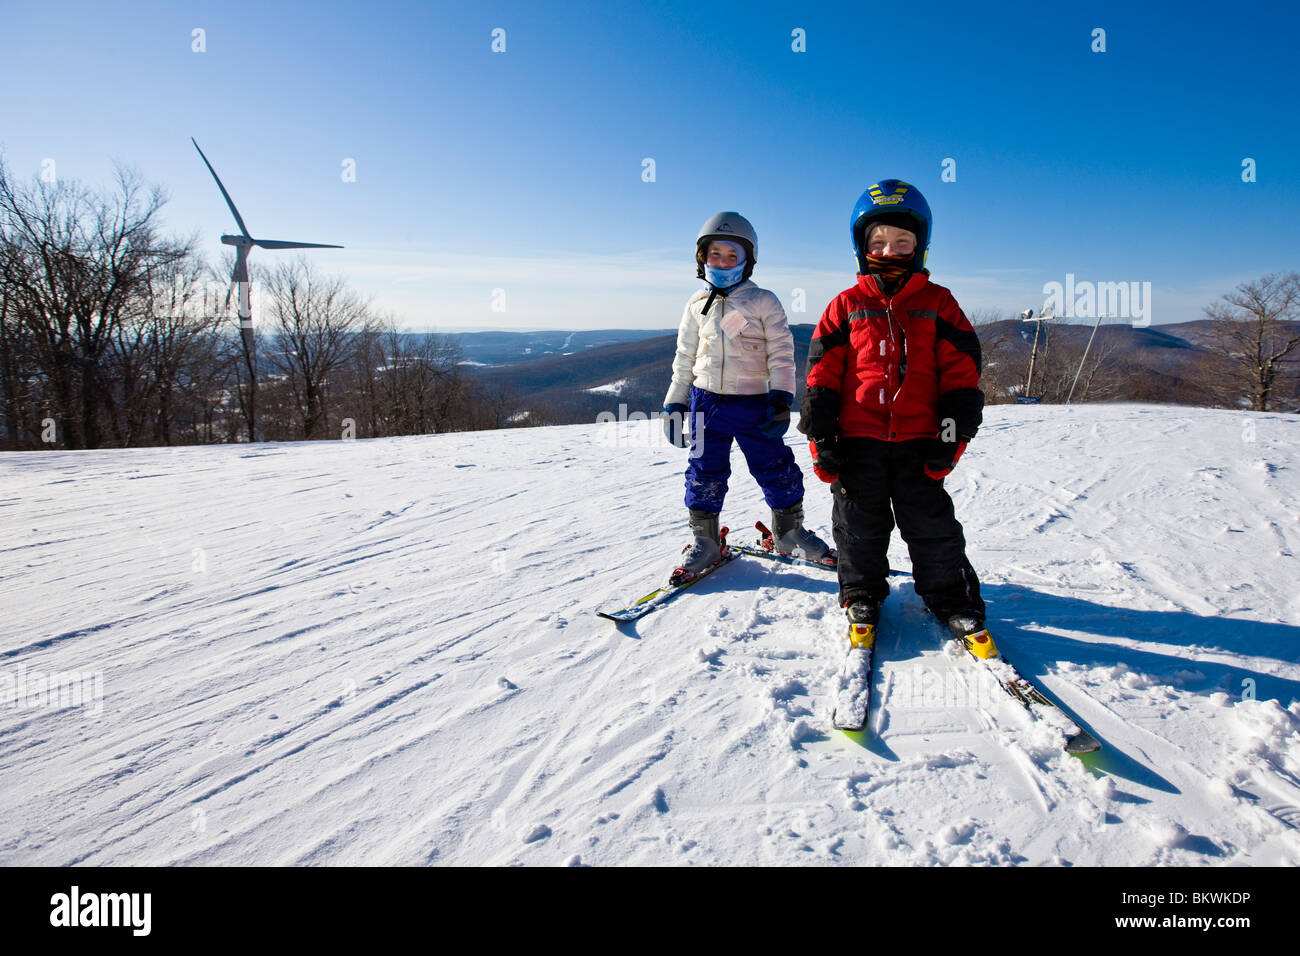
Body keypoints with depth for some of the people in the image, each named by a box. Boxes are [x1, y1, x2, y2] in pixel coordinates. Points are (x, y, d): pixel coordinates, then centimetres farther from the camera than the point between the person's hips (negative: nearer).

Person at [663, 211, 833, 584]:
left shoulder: (763, 302, 1)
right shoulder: (697, 305, 10)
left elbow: (781, 352, -1)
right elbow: (684, 358, 15)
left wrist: (781, 398, -11)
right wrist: (675, 403, 12)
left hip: (754, 403, -2)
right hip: (707, 402, 2)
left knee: (776, 469, 1)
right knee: (705, 473, 3)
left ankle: (789, 531, 21)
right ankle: (704, 541, 17)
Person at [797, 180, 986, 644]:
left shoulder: (938, 303, 6)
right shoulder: (846, 306, 5)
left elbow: (960, 372, 4)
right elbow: (822, 374, 4)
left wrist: (953, 432, -3)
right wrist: (821, 436, -3)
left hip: (918, 440, 0)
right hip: (857, 440, 1)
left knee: (931, 523, 6)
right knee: (859, 524, 11)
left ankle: (950, 596, 24)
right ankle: (862, 595, 29)